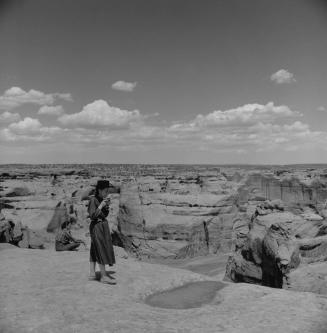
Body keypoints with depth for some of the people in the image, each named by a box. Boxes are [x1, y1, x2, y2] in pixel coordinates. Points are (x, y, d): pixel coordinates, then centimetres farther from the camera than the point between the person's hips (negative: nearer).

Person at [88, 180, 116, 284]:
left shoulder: (101, 199, 9)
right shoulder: (93, 200, -16)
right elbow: (92, 216, -21)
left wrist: (107, 205, -1)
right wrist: (101, 206, -20)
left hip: (103, 226, 9)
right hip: (96, 227, -9)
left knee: (95, 250, 11)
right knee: (101, 250, -5)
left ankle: (92, 274, 18)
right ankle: (103, 276, 0)